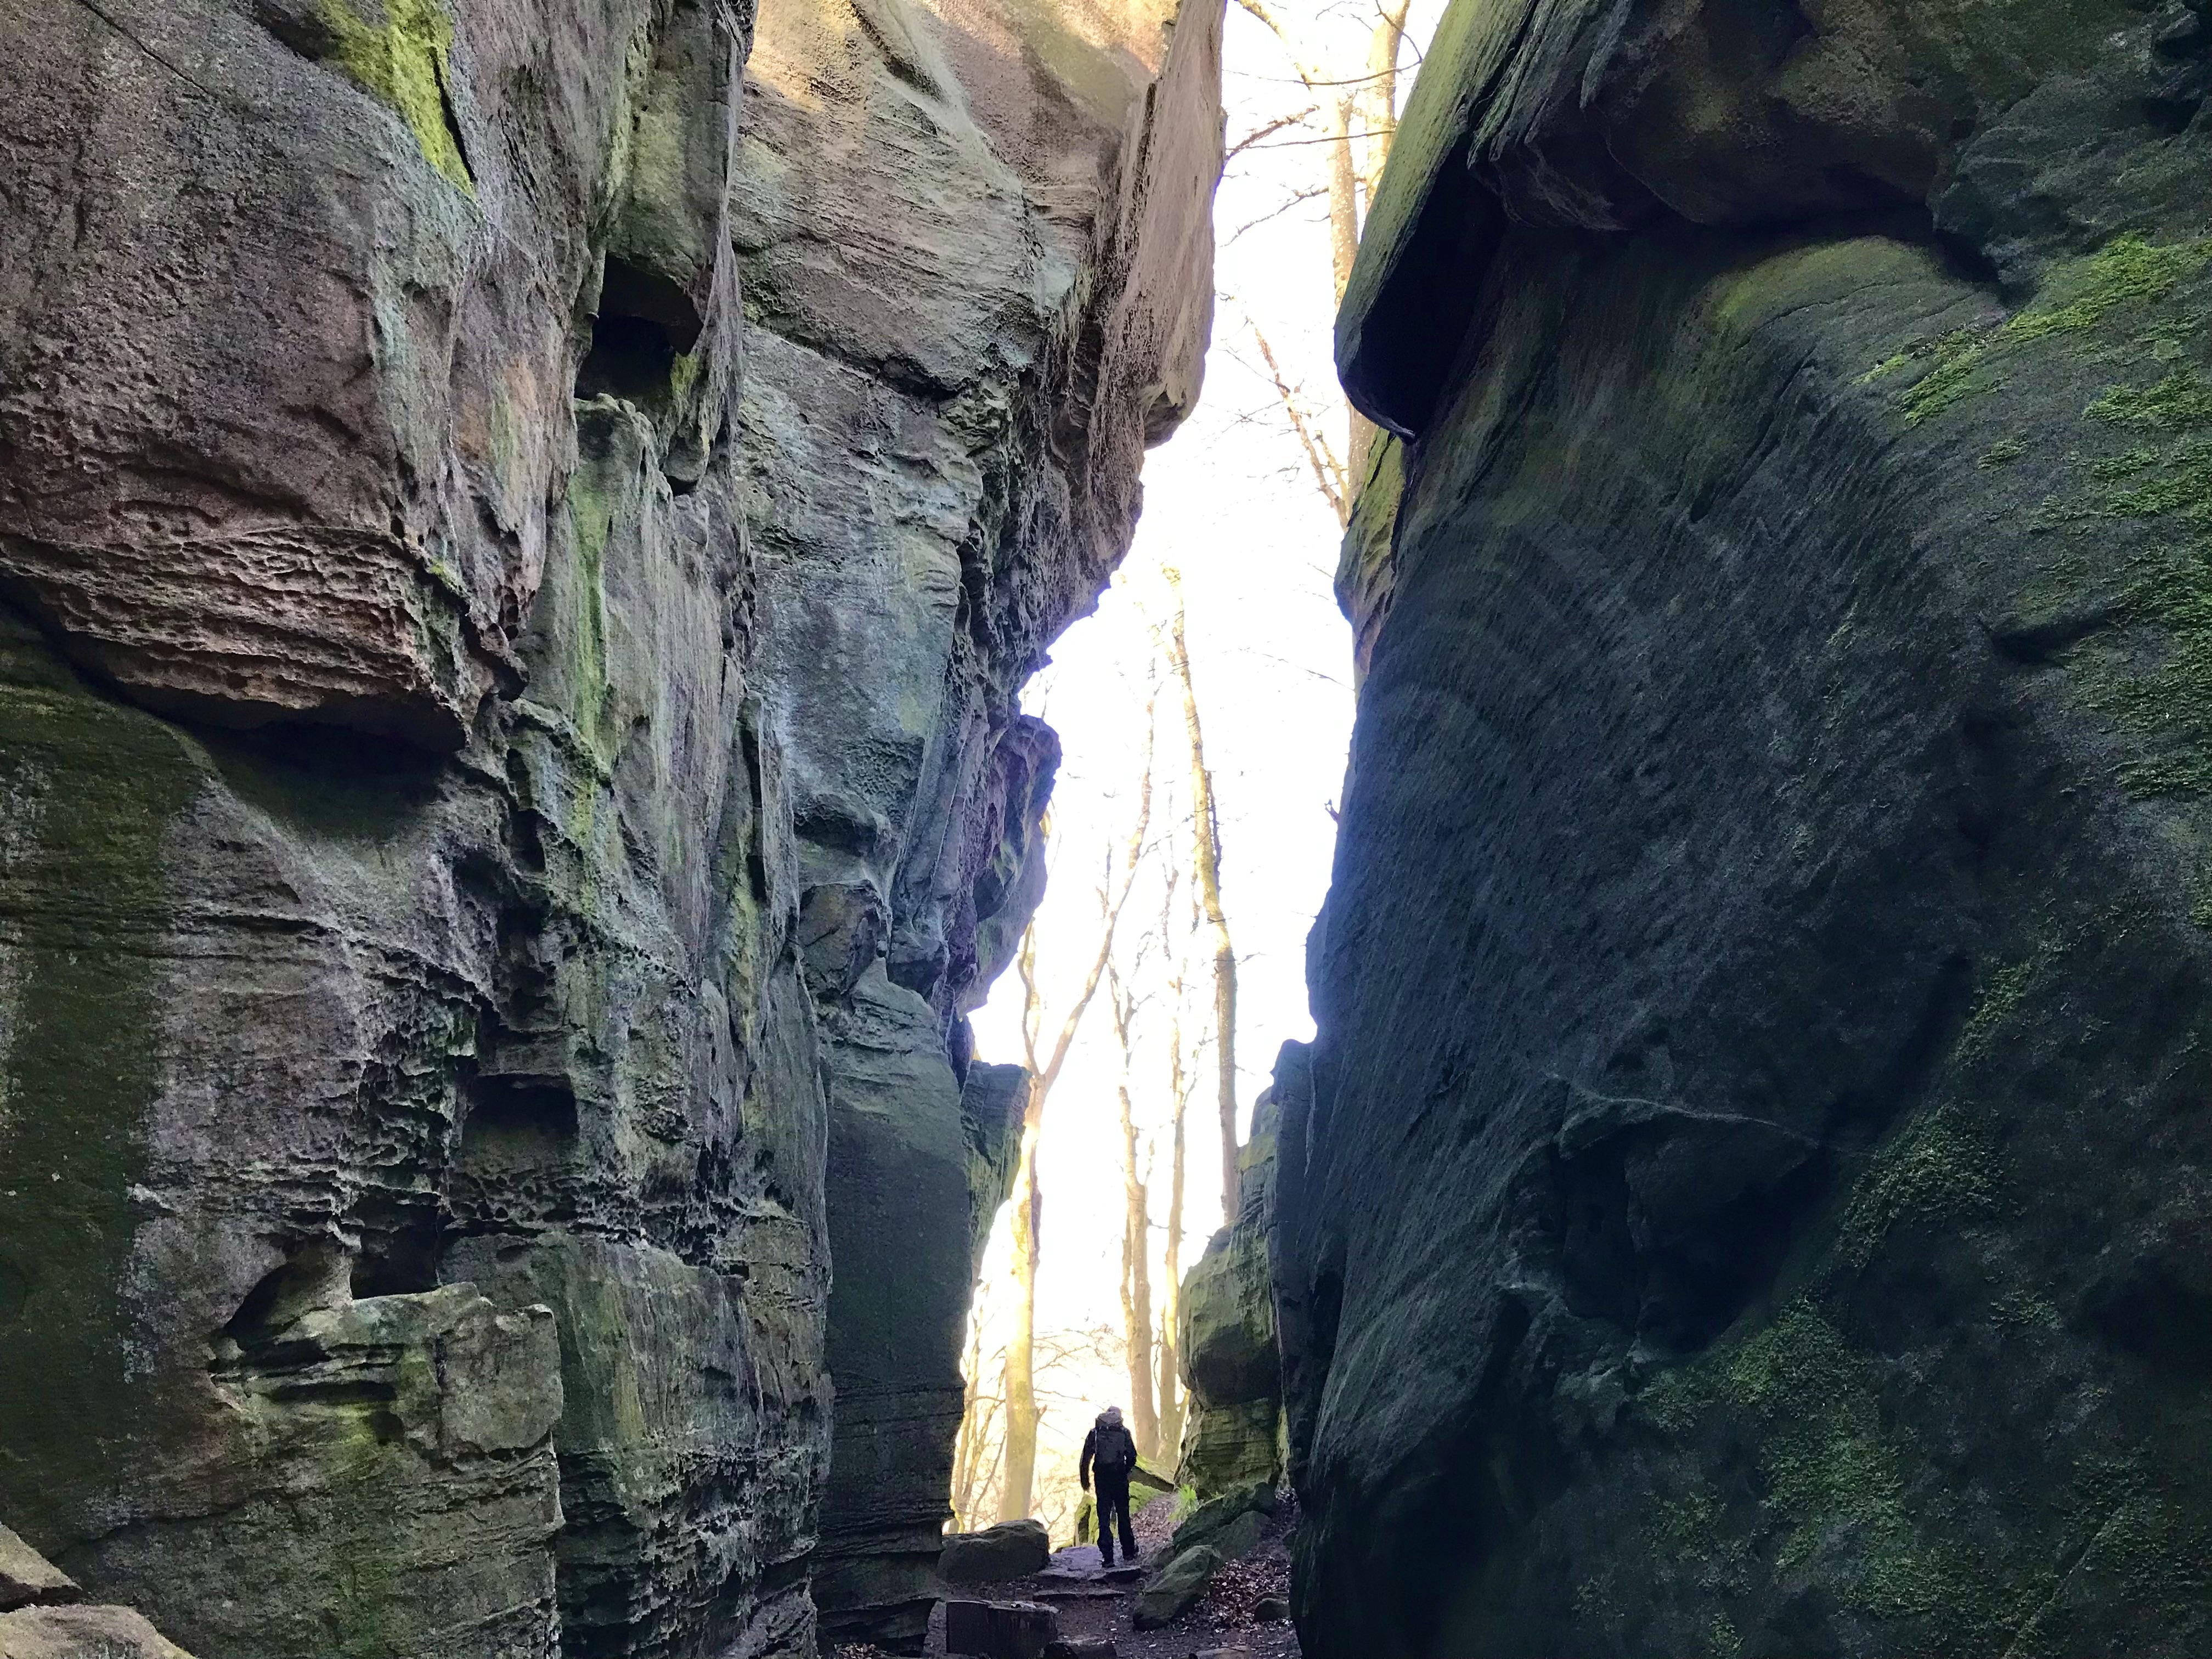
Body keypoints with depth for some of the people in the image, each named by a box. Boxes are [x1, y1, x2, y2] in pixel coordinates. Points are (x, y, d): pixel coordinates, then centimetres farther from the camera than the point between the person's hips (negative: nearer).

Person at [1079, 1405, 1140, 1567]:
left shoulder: (1095, 1433, 1)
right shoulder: (1124, 1433, 1)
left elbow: (1086, 1459, -2)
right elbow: (1132, 1458, 2)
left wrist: (1085, 1479, 5)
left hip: (1102, 1480, 0)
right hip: (1120, 1480, 0)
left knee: (1104, 1518, 4)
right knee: (1124, 1517, 14)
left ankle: (1108, 1558, -3)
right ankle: (1129, 1554, 16)